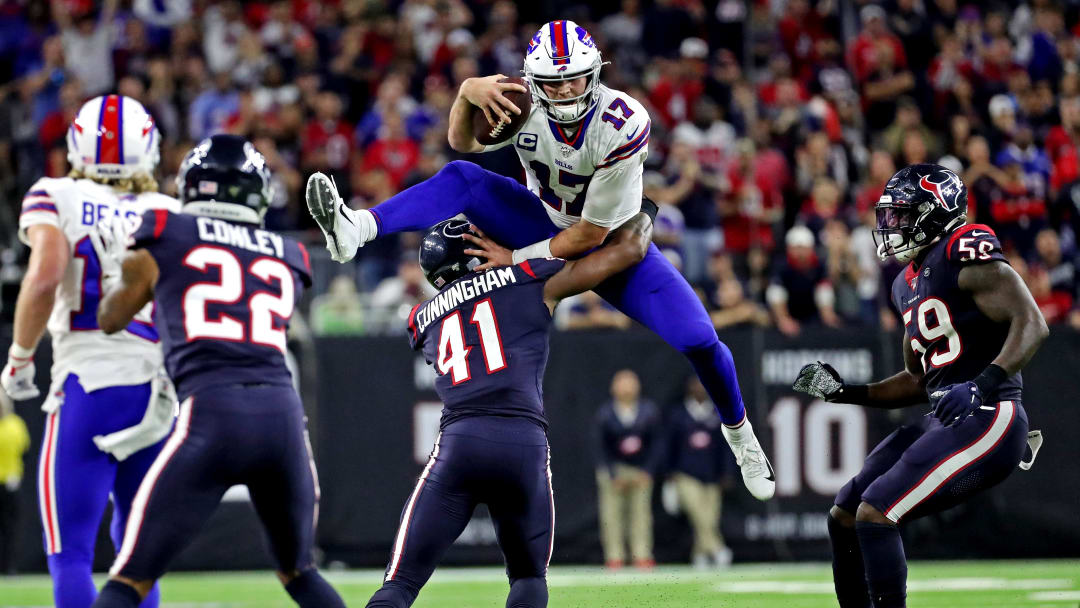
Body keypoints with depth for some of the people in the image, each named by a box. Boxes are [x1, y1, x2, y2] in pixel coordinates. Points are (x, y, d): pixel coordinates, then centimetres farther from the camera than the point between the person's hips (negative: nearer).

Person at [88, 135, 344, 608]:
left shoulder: (164, 238, 12)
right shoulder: (286, 259, 21)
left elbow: (110, 320, 26)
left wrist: (119, 267, 46)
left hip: (212, 411, -3)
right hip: (282, 409, 4)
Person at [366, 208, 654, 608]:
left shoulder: (423, 320, 23)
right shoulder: (533, 281, 14)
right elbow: (629, 248, 20)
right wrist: (642, 216, 40)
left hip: (459, 442, 1)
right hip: (525, 443, -1)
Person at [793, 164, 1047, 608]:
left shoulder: (965, 254, -11)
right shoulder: (909, 284, 18)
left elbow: (1031, 325, -21)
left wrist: (982, 385, -31)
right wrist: (845, 393, 16)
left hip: (986, 420, -10)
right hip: (943, 422, 10)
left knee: (875, 514, -19)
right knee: (844, 516, 11)